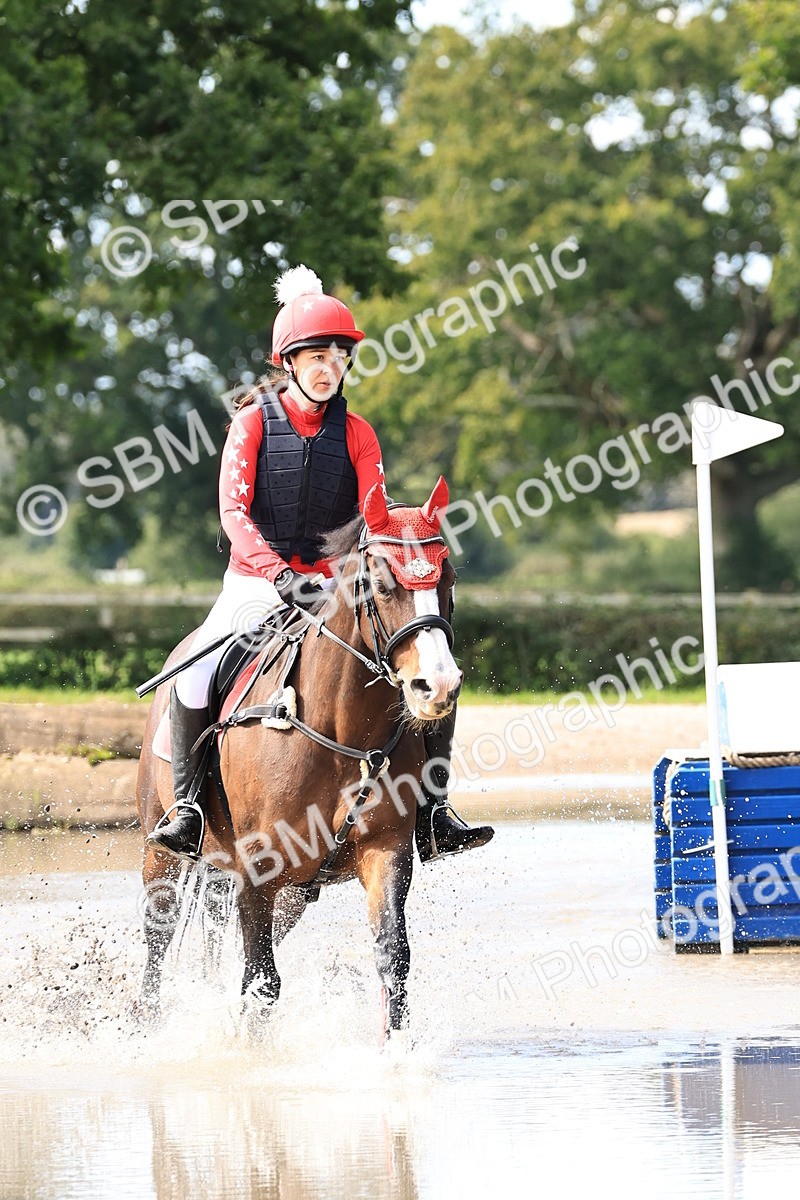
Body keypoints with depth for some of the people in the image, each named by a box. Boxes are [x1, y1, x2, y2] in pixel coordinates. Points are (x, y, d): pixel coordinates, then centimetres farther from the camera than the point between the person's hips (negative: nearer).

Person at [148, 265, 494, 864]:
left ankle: (432, 814, -8)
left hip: (335, 583, 2)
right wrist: (279, 573, -26)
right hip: (257, 580, -2)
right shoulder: (255, 421, -1)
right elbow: (233, 510, -11)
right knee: (195, 673, -29)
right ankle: (188, 806, -12)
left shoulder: (356, 433, 6)